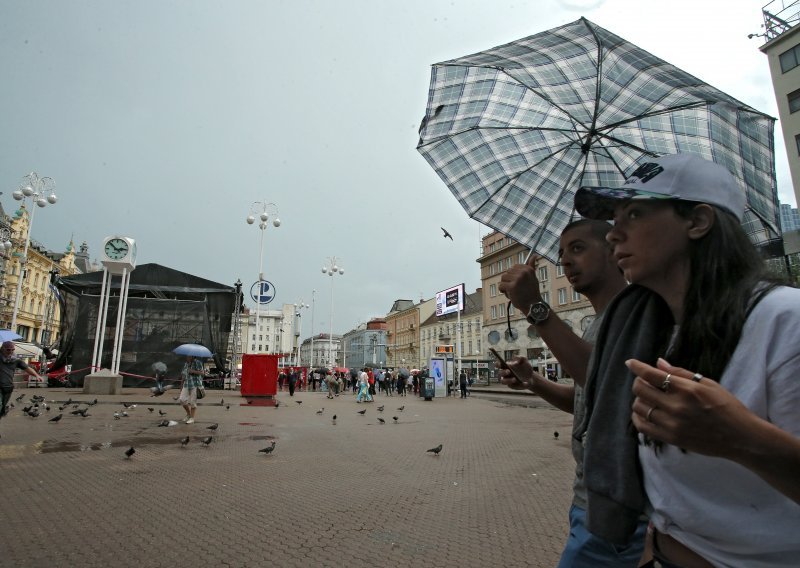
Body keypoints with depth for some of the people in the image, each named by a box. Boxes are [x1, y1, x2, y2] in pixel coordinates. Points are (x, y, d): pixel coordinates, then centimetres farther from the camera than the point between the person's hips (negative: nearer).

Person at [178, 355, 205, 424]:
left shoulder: (197, 362, -5)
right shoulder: (185, 364, 15)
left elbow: (202, 372, -10)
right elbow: (183, 375, 21)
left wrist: (193, 371, -23)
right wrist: (182, 385, 18)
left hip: (195, 385, -6)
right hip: (186, 385, 6)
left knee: (193, 402, -3)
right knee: (182, 399, -3)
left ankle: (192, 418, 9)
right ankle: (188, 414, 20)